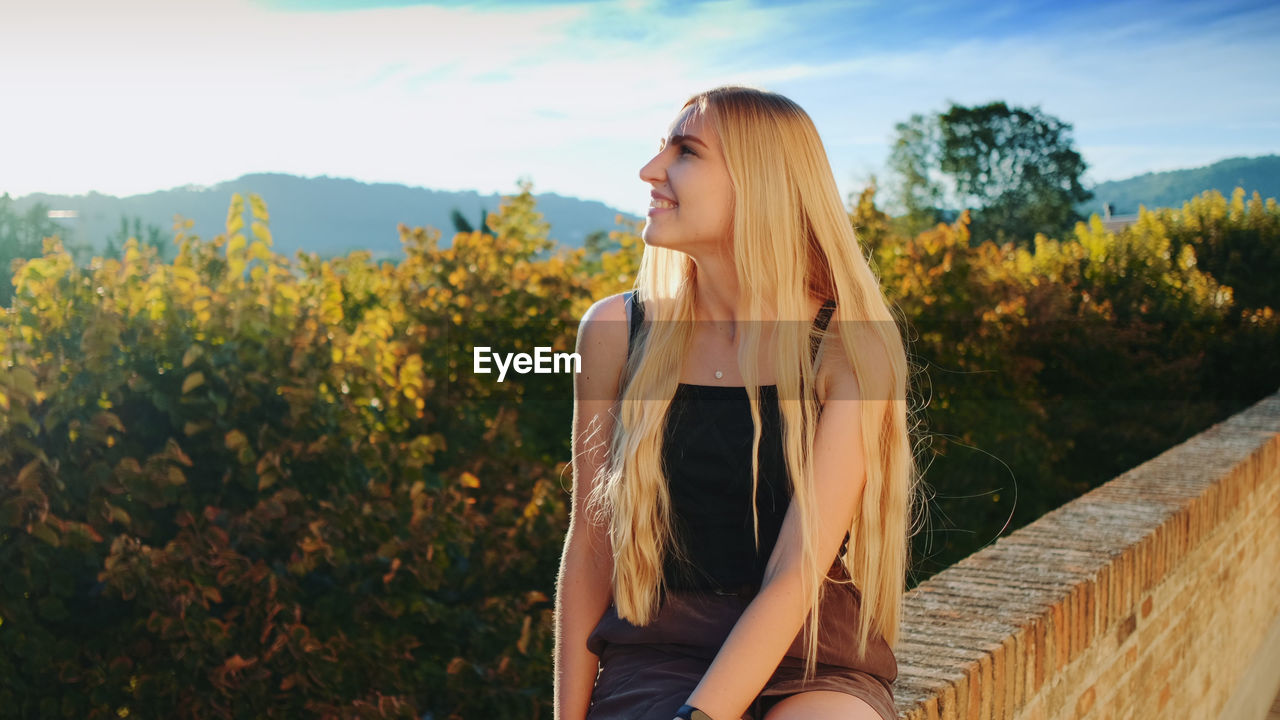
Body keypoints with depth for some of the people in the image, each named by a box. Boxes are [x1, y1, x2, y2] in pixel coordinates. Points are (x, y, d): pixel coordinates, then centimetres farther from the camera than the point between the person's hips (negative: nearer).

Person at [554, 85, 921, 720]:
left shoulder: (850, 349, -7)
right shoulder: (615, 332, 0)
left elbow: (797, 575, -13)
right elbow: (589, 548, 5)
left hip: (814, 667, -1)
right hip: (656, 660, 1)